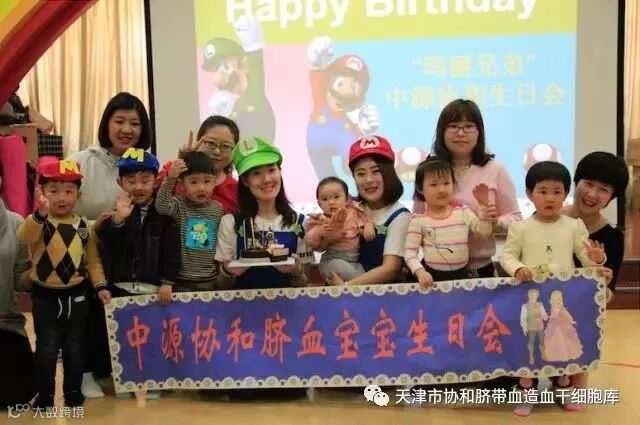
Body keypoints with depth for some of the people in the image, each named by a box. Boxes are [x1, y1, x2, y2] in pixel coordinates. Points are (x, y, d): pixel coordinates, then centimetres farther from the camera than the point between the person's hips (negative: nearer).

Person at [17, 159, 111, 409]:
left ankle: (73, 389, 30)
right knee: (47, 348, 6)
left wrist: (100, 285, -6)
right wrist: (40, 214, -55)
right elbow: (24, 236, -37)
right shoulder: (38, 223, -12)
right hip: (45, 297, -3)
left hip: (76, 295, 3)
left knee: (75, 347, 14)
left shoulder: (84, 226, -1)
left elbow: (93, 260, 6)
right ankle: (45, 393, 22)